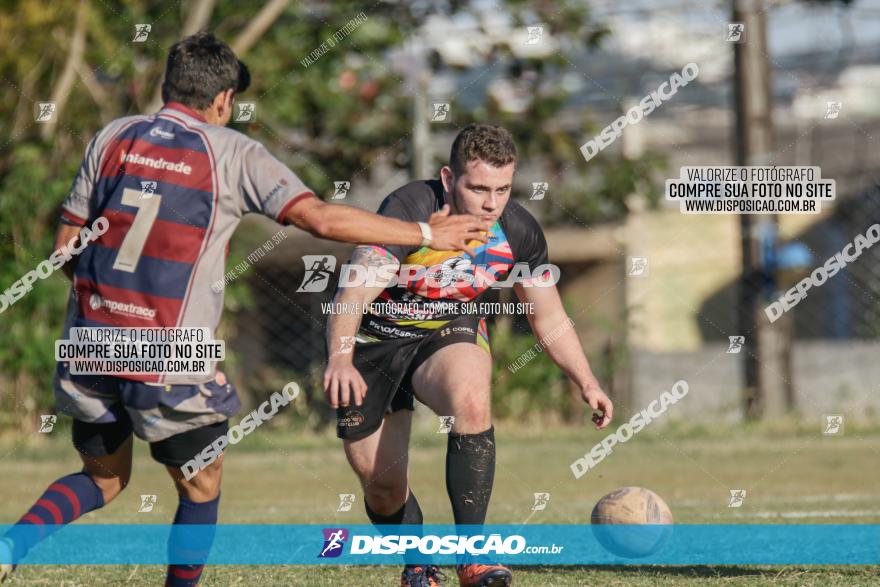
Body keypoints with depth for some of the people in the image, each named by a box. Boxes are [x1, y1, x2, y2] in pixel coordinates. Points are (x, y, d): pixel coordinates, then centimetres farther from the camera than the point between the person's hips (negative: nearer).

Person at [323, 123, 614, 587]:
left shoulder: (519, 233, -13)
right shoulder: (407, 211, -28)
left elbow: (550, 321, 1)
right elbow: (353, 294, -37)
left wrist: (586, 382, -11)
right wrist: (339, 359, -54)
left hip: (450, 334, 2)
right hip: (374, 338, -2)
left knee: (471, 402, -33)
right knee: (381, 483, 0)